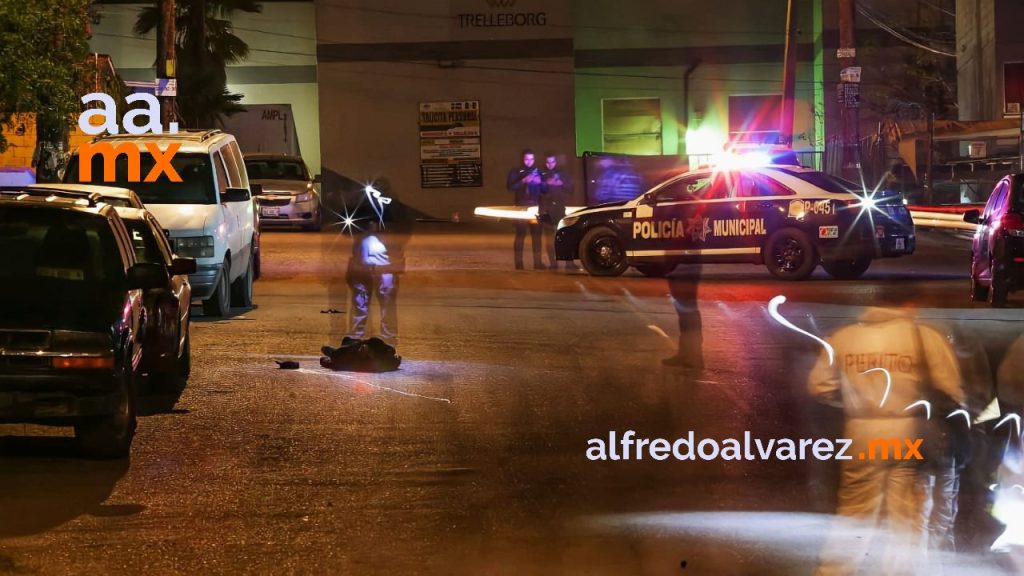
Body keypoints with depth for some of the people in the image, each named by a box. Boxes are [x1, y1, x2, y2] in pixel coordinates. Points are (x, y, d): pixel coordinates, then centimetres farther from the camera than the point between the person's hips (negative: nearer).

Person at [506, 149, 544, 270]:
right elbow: (510, 187, -6)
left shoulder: (538, 171, 16)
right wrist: (523, 181, -18)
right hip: (521, 206, -3)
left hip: (535, 206, 3)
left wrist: (540, 182, -7)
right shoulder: (515, 171, 6)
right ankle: (519, 263, -6)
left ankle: (537, 262, 3)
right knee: (520, 234, -7)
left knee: (536, 234, 0)